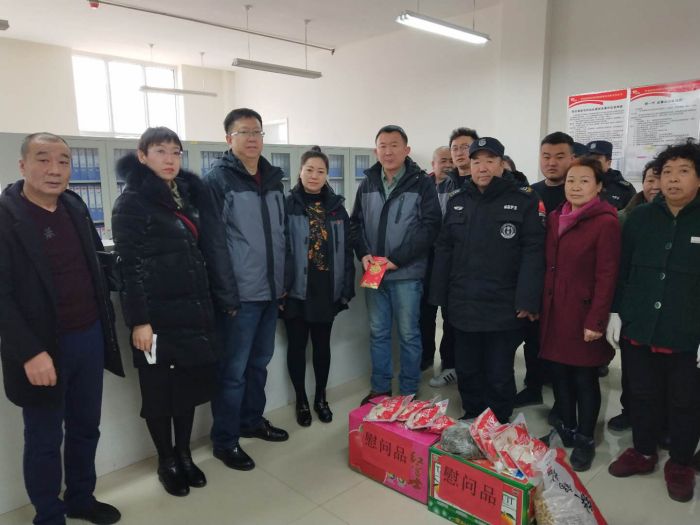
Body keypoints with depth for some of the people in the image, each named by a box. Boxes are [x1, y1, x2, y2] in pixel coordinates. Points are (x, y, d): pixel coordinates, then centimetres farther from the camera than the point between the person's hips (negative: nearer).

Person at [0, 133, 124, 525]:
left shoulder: (76, 207, 5)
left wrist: (105, 323, 13)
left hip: (90, 338, 6)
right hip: (43, 348, -6)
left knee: (86, 428, 20)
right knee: (44, 441, 12)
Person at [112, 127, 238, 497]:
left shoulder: (190, 194, 12)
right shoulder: (131, 202, -6)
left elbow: (209, 250, 14)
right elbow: (129, 266, -11)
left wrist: (226, 296, 12)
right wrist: (138, 320, -16)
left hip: (193, 308, 6)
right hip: (157, 313, -5)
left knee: (190, 382, 13)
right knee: (159, 389, 8)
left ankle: (184, 454, 32)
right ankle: (166, 462, 27)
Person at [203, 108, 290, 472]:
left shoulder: (273, 178, 12)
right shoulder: (218, 179, -9)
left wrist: (284, 279, 15)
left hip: (271, 290, 7)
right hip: (239, 292, -7)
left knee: (259, 361, 19)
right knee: (234, 370, 2)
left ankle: (252, 421, 36)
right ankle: (225, 441, 18)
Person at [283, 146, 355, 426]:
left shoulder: (336, 206, 5)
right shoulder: (287, 205, -6)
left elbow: (346, 250, 6)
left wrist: (347, 288, 3)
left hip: (327, 289, 3)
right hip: (296, 289, -3)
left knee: (322, 344, 14)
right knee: (297, 345, 10)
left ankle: (321, 398, 32)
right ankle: (301, 401, 27)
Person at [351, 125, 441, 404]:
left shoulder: (422, 183, -4)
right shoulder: (367, 184, 9)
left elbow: (429, 226, -11)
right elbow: (356, 223, 13)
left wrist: (397, 259, -16)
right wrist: (364, 254, -5)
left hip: (407, 274, -4)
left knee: (408, 333, 7)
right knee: (377, 332, 13)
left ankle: (409, 392, 23)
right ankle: (379, 388, 28)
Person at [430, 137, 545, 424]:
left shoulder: (523, 201, -4)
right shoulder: (457, 202, 10)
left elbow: (533, 253, -10)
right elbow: (443, 251, 10)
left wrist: (527, 300, -17)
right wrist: (439, 296, 6)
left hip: (504, 309, -4)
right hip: (463, 306, 4)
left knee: (499, 376, 10)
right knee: (466, 371, 17)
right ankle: (472, 419, 37)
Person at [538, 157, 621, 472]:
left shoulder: (606, 222, -11)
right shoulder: (555, 218, 9)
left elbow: (607, 277, -13)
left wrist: (596, 321, -16)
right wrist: (541, 304, 10)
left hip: (583, 312, -5)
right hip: (554, 310, 6)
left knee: (584, 378, 6)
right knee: (559, 373, 12)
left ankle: (585, 440, 23)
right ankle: (566, 428, 31)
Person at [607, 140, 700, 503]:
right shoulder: (640, 217, 3)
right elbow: (622, 268, 7)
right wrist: (615, 312, 3)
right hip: (638, 329, 2)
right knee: (642, 396, 16)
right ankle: (643, 451, 36)